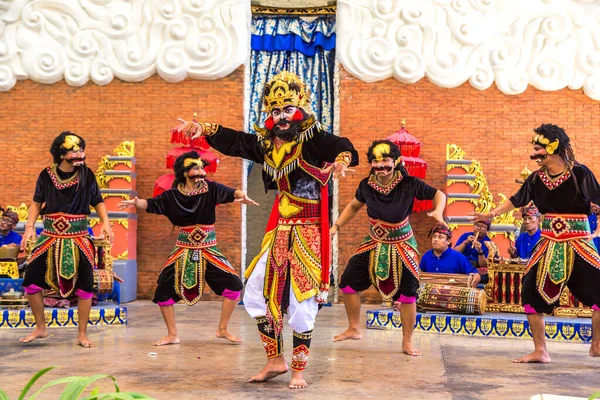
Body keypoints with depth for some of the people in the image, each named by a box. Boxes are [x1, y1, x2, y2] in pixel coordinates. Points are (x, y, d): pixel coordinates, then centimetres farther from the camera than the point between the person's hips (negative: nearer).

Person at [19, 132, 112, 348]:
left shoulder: (87, 175, -4)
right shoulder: (46, 175, -2)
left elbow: (98, 202, 6)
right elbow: (37, 203, 9)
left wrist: (105, 222, -10)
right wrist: (29, 226, -4)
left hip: (78, 239, -1)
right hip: (49, 238, 1)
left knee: (85, 286, 0)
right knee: (31, 282, 1)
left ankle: (82, 334, 15)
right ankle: (40, 328, 22)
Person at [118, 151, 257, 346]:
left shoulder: (210, 189, -8)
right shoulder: (173, 195, -5)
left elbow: (230, 193, -23)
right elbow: (151, 204, -1)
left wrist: (241, 195, -45)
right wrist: (136, 202, -22)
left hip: (209, 251, -1)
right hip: (183, 251, 1)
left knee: (234, 285, -9)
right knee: (163, 291, -2)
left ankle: (222, 329, 11)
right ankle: (172, 335, 17)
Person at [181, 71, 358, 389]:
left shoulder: (314, 139, -12)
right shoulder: (266, 142, 6)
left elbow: (343, 148, -27)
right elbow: (233, 142, 15)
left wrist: (342, 160, -49)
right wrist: (204, 130, 3)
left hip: (308, 233, -7)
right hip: (279, 231, 7)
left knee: (301, 303, -6)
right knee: (256, 293, 10)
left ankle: (298, 370, 12)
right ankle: (275, 360, 23)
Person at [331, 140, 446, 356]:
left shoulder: (409, 184, -21)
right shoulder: (366, 185, -11)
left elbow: (438, 194, -10)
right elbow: (354, 206, 9)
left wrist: (438, 211, -31)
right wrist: (336, 226, 2)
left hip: (402, 245, -3)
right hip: (374, 243, 3)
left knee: (408, 293, 0)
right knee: (347, 282, 1)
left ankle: (407, 342, 18)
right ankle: (354, 329, 23)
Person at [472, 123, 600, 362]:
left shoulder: (580, 173, -12)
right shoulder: (536, 178, 2)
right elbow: (517, 201, 15)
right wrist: (491, 214, 15)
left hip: (578, 244, -4)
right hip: (549, 245, 4)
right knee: (531, 293, 1)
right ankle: (540, 351, 13)